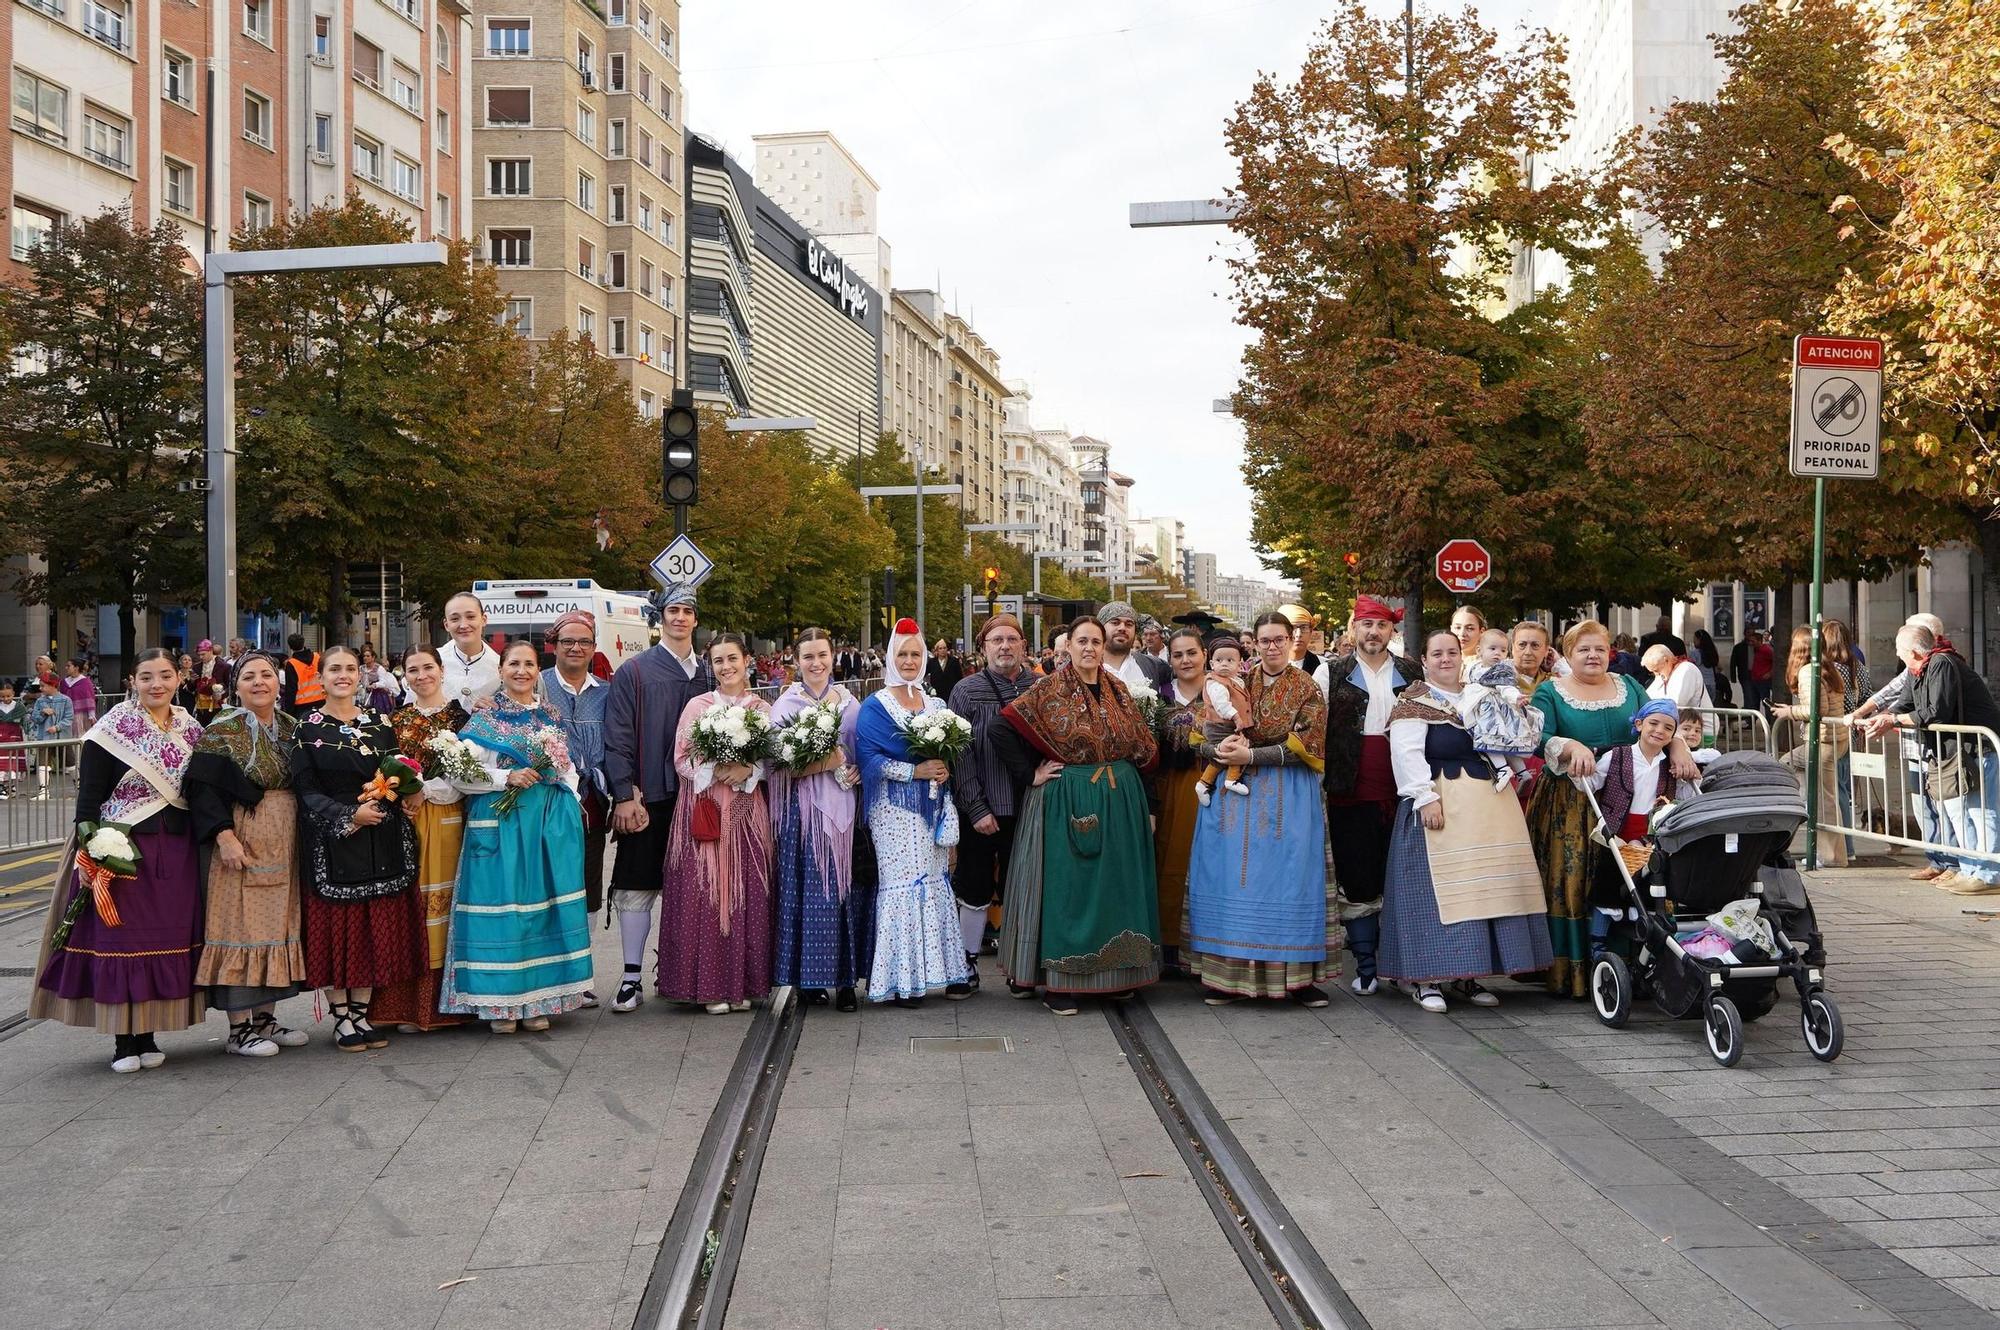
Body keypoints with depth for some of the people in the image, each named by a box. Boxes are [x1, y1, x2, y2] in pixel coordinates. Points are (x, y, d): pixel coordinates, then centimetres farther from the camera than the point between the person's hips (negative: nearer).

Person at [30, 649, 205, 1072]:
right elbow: (88, 797, -8)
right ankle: (123, 1039, 8)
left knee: (169, 939, 6)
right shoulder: (111, 730, -6)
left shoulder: (191, 730, 8)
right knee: (119, 938, -1)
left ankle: (148, 1035, 16)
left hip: (177, 850, 4)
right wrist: (88, 854, -15)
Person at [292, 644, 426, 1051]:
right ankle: (341, 1018, 7)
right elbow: (306, 791, -5)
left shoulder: (379, 723, 11)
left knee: (376, 926, 5)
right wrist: (350, 816, -16)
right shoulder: (308, 727, 0)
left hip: (381, 842, 4)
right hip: (331, 843, -3)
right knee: (336, 925, -1)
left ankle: (361, 1014, 14)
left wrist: (409, 794, -6)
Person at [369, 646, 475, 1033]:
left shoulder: (461, 716, 4)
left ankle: (446, 1002, 4)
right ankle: (409, 1005, 3)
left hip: (447, 819, -2)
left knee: (444, 898, -3)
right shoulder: (395, 720, 12)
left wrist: (424, 790, -12)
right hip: (406, 821, 2)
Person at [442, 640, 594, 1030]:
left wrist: (569, 803, 7)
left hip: (550, 823, 4)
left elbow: (568, 768, 22)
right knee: (501, 901, -5)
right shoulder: (485, 718, 0)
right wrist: (507, 778, -14)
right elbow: (459, 775, -6)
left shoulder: (550, 717, 14)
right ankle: (500, 1002, 1)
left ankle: (537, 999, 10)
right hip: (500, 822, -4)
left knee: (543, 902, 3)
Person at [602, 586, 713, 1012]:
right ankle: (632, 977, 4)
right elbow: (617, 738, -4)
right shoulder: (633, 672, 1)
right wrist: (625, 796, -11)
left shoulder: (708, 674, 11)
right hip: (648, 800, -3)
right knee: (636, 889, -2)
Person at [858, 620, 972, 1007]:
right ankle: (903, 978, -3)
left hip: (932, 808, 5)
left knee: (936, 883, 6)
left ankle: (947, 969, 10)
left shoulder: (935, 705, 15)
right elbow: (868, 758, -11)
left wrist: (944, 769, -4)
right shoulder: (875, 707, -1)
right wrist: (915, 771, -18)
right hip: (895, 811, -5)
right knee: (901, 885, -6)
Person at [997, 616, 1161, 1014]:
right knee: (1066, 885, -2)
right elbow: (1006, 729, -10)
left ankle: (1114, 972, 19)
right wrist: (1031, 773, -9)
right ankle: (1058, 983, 2)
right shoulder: (1049, 690, -5)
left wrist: (1123, 773, 0)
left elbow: (1143, 746, 13)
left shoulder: (1118, 690, 9)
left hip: (1119, 801, 5)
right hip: (1067, 800, -5)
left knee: (1114, 883, 9)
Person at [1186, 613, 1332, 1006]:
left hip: (1288, 797, -2)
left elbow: (1305, 748, -8)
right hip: (1238, 794, 3)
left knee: (1289, 877, -3)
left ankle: (1297, 975, 5)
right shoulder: (1238, 683, 10)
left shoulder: (1307, 689, 1)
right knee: (1233, 877, 0)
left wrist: (1251, 755, -15)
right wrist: (1222, 748, -12)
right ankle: (1228, 973, 6)